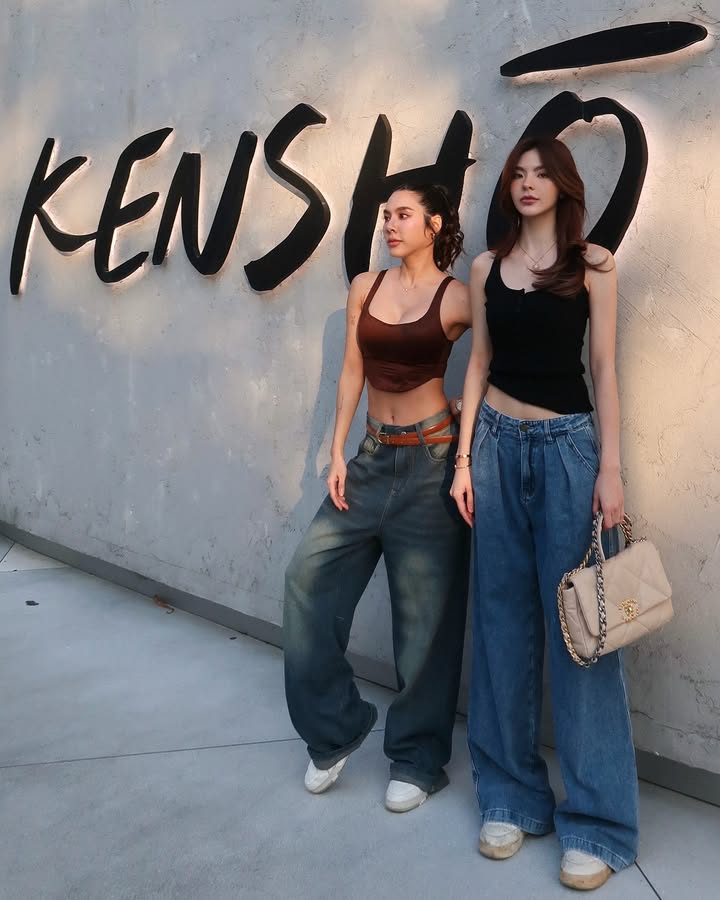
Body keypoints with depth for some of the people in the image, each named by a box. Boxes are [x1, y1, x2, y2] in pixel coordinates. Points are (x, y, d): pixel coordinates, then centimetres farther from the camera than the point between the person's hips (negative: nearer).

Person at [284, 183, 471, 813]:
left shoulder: (457, 298, -6)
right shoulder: (365, 288, 8)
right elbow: (352, 372, 7)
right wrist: (338, 453, 2)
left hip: (431, 463, -5)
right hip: (373, 458, 5)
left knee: (425, 615, 3)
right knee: (310, 577, 0)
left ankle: (418, 761, 21)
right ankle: (335, 728, 18)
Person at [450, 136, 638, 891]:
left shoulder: (591, 263, 2)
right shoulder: (487, 267, 10)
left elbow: (603, 368, -2)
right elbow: (479, 363, 10)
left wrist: (611, 469, -8)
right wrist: (463, 459, 4)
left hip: (567, 445, -3)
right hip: (497, 444, 3)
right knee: (503, 618, 6)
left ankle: (595, 819, 8)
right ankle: (512, 794, 20)